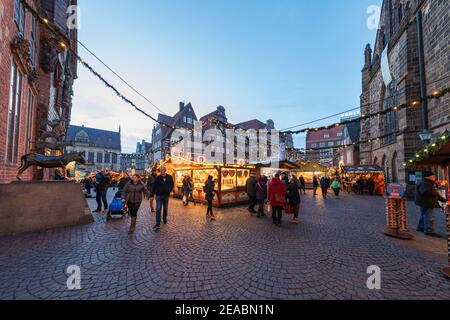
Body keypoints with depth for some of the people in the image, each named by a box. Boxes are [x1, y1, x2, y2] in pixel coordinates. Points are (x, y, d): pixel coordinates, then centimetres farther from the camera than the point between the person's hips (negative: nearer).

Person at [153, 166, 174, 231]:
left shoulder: (169, 177, -1)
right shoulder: (158, 177, -4)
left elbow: (172, 184, 10)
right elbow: (155, 186, 2)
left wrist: (170, 191, 0)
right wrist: (156, 192, -8)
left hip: (166, 195, 2)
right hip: (159, 195, -2)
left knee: (165, 208, 16)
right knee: (158, 209, -7)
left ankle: (165, 218, 40)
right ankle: (158, 224, -6)